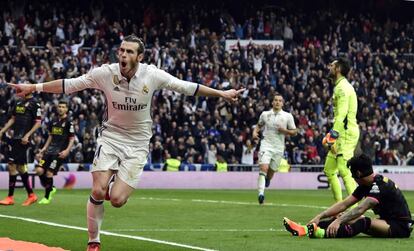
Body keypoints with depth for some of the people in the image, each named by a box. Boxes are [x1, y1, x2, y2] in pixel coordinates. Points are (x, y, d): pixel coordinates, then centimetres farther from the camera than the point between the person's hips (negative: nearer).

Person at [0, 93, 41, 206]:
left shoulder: (34, 103, -7)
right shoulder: (19, 102, 16)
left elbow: (38, 122, -10)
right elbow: (13, 119, 23)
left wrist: (27, 135, -18)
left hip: (23, 139, -8)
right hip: (15, 137, 8)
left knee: (12, 165, -11)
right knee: (20, 167, 10)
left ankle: (10, 197, -7)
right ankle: (31, 195, 19)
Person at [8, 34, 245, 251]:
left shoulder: (152, 75, -13)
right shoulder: (105, 73, -12)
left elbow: (187, 87, -3)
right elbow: (69, 84, -5)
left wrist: (222, 93, -1)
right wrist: (33, 88, -7)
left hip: (137, 143, -1)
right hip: (111, 137, 1)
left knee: (117, 199, -14)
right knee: (98, 192, -16)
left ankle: (118, 186, 25)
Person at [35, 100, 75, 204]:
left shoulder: (68, 122, -5)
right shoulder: (54, 121, 14)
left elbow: (72, 138, -5)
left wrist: (67, 150, -15)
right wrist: (44, 148, 17)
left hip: (60, 152, -6)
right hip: (50, 149, 6)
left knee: (49, 173, -11)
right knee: (39, 170, -6)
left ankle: (47, 197, 5)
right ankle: (50, 189, 17)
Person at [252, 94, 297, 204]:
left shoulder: (288, 116, 3)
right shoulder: (265, 114, 7)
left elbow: (294, 132, 7)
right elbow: (259, 125, 24)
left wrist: (285, 130, -12)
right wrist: (255, 132, 4)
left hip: (279, 147, 1)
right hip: (266, 144, -1)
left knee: (271, 171, 7)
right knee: (264, 168, -20)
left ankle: (267, 180, 42)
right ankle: (261, 193, -25)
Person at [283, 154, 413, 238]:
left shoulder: (380, 185, -21)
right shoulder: (366, 185, 8)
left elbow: (360, 209, -34)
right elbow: (344, 204, 6)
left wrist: (339, 221, -43)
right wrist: (320, 216, -3)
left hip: (401, 227, -9)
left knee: (364, 222, -35)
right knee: (346, 219, -4)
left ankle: (325, 234, -53)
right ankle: (307, 229, -18)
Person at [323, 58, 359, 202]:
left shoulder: (342, 87, -12)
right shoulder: (341, 86, 21)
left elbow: (341, 114, -21)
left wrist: (333, 136, -24)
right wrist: (332, 134, 19)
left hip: (346, 133, -11)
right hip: (343, 132, 11)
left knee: (344, 171, -17)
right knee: (329, 170, 13)